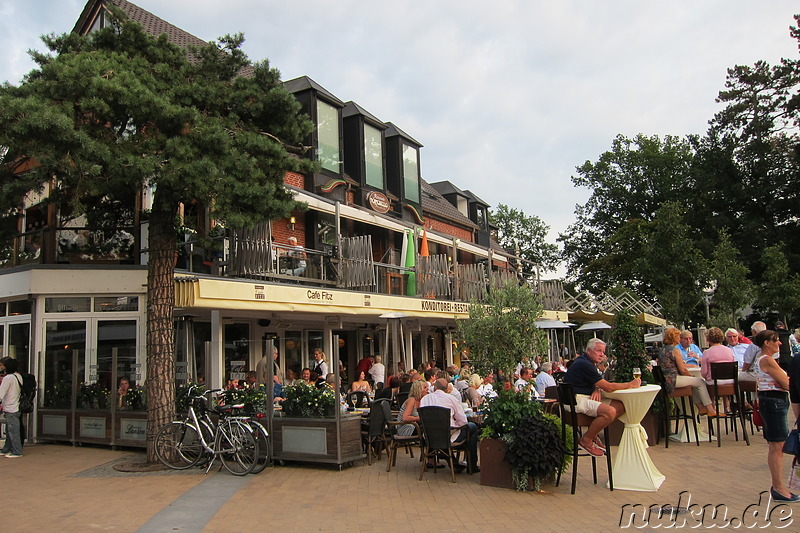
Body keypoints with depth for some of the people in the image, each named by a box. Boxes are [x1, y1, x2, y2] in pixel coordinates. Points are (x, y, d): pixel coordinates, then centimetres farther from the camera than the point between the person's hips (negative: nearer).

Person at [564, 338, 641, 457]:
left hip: (586, 398, 11)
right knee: (610, 412, -29)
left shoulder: (587, 363, 17)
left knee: (620, 406, -1)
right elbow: (608, 387, -17)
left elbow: (600, 384, 21)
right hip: (576, 400, -11)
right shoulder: (584, 364, -17)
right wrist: (630, 385, -5)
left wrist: (596, 389, -5)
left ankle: (593, 433, 7)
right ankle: (586, 440, -11)